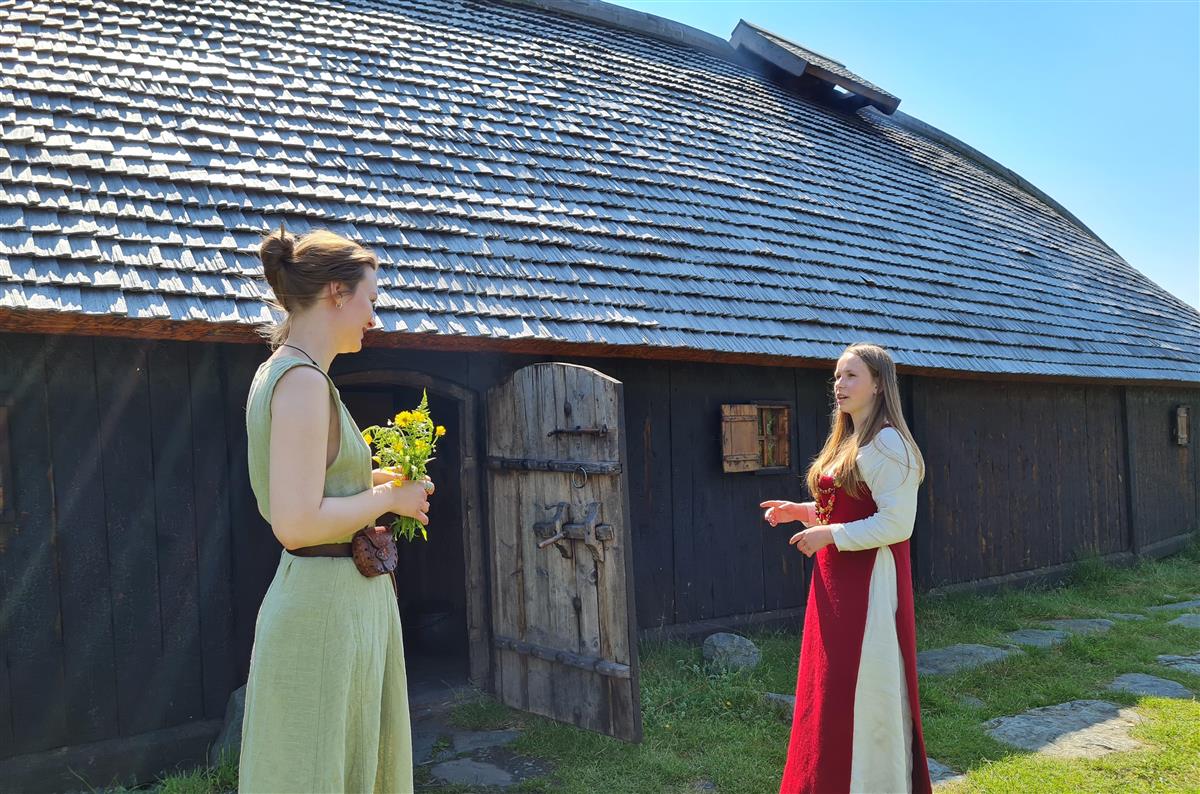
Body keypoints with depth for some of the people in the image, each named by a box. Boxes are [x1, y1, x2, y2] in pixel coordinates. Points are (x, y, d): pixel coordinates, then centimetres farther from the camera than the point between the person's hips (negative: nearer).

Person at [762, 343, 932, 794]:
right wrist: (803, 512, 10)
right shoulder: (846, 443, 14)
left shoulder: (887, 445, -15)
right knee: (833, 691, 16)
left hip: (870, 583, -9)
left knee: (861, 693, 0)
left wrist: (829, 535, -19)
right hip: (837, 583, 10)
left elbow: (896, 524, -21)